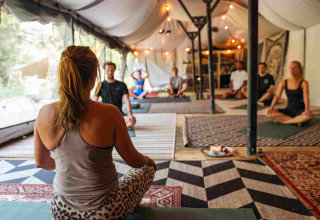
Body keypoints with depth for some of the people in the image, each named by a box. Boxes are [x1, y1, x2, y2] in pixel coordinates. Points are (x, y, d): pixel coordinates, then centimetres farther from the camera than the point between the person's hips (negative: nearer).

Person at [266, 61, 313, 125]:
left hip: (300, 111, -3)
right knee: (268, 113, -23)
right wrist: (272, 107, -25)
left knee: (309, 116, -39)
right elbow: (277, 95, -7)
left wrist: (307, 109, -40)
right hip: (289, 110, 3)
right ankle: (297, 120, -21)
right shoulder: (283, 82, 4)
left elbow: (306, 96, -20)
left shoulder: (303, 82, -5)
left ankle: (283, 121, -22)